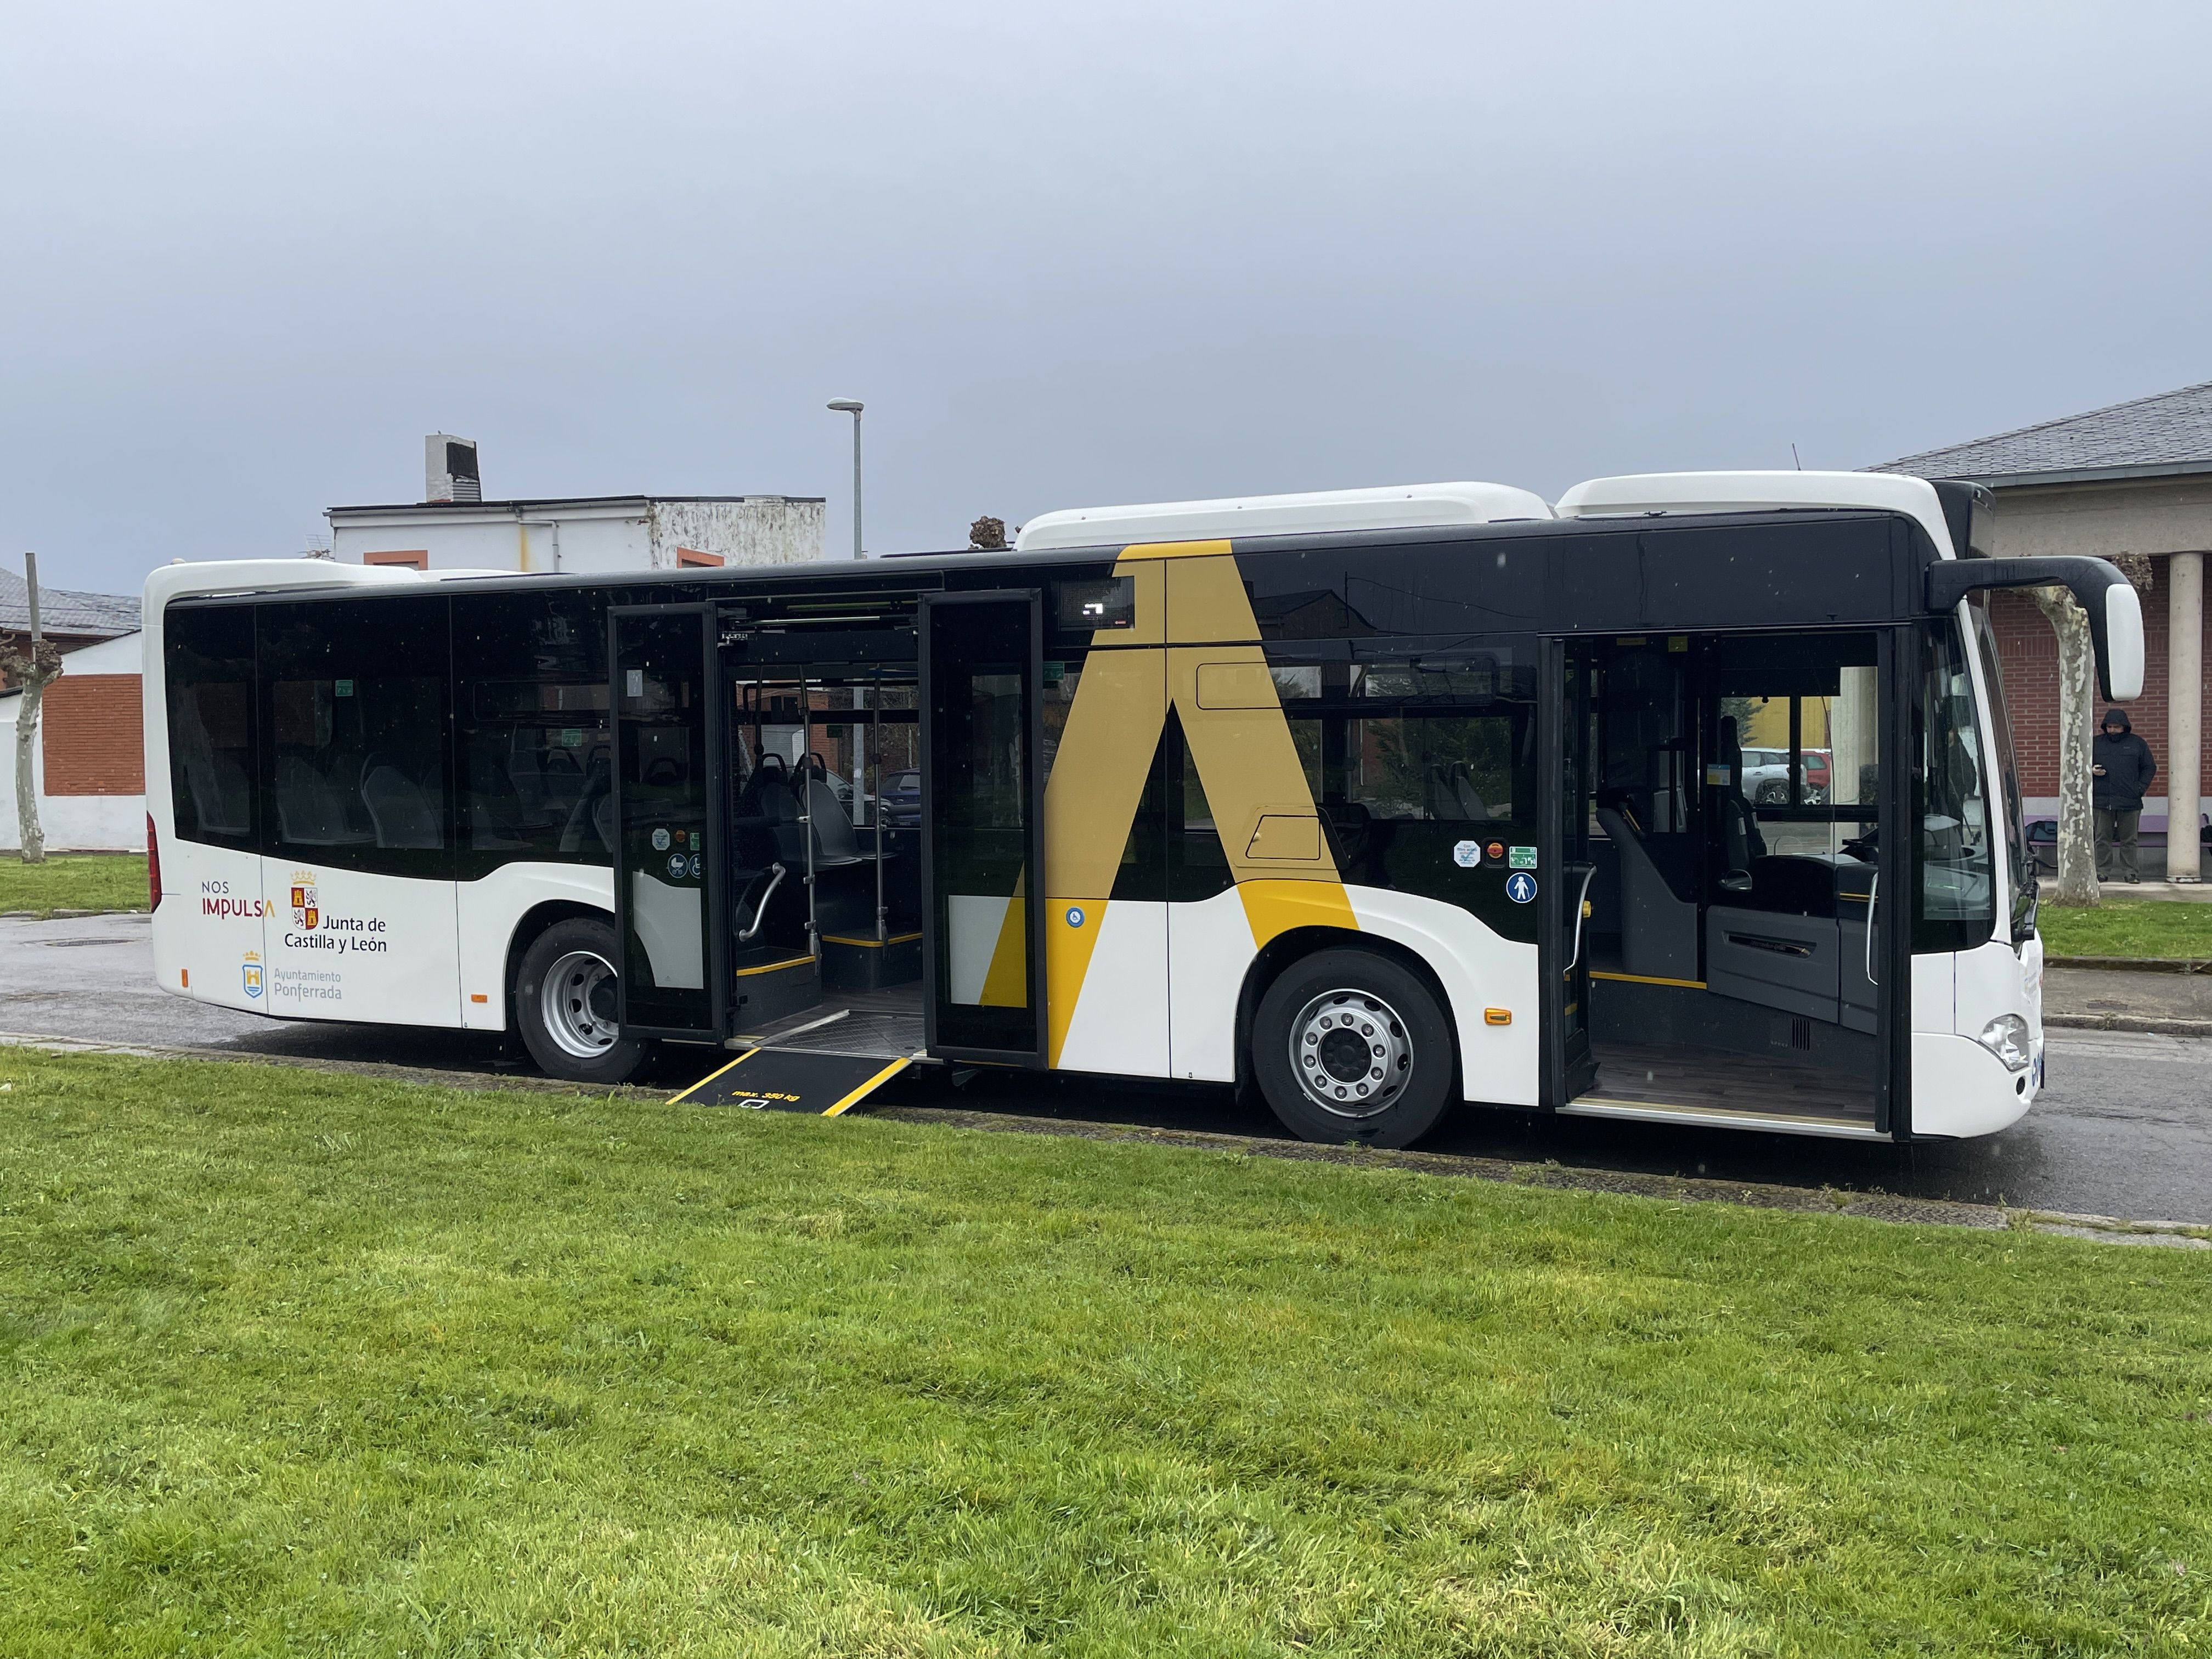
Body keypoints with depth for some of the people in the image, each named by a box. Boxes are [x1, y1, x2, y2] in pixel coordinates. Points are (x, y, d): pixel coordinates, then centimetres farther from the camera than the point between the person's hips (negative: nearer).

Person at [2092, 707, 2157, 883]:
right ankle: (2102, 871, 7)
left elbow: (2150, 768, 11)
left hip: (2130, 802, -1)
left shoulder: (2137, 744, 7)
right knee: (2103, 838, 2)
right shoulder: (2096, 743, 9)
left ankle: (2131, 871, 9)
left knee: (2129, 839, 3)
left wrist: (2141, 788, -1)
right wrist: (2091, 770, -5)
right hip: (2102, 800, 1)